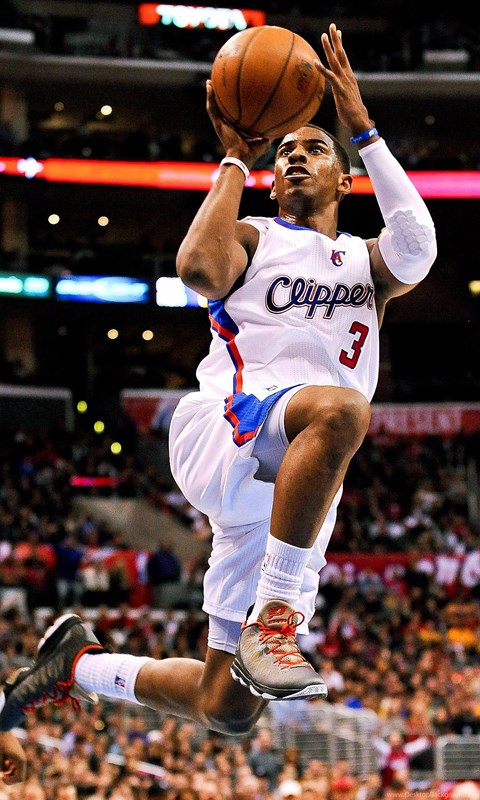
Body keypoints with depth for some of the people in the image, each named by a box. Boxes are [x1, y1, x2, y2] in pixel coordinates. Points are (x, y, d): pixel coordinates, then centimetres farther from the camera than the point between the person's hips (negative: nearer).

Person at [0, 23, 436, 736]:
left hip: (293, 486, 4)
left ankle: (81, 665, 28)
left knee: (225, 708, 3)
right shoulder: (253, 239, 16)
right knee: (341, 407, -40)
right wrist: (237, 159, 1)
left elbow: (417, 248, -2)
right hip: (223, 429, -4)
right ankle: (273, 616, -36)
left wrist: (361, 126, -2)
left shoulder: (367, 263, 24)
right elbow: (198, 267, -9)